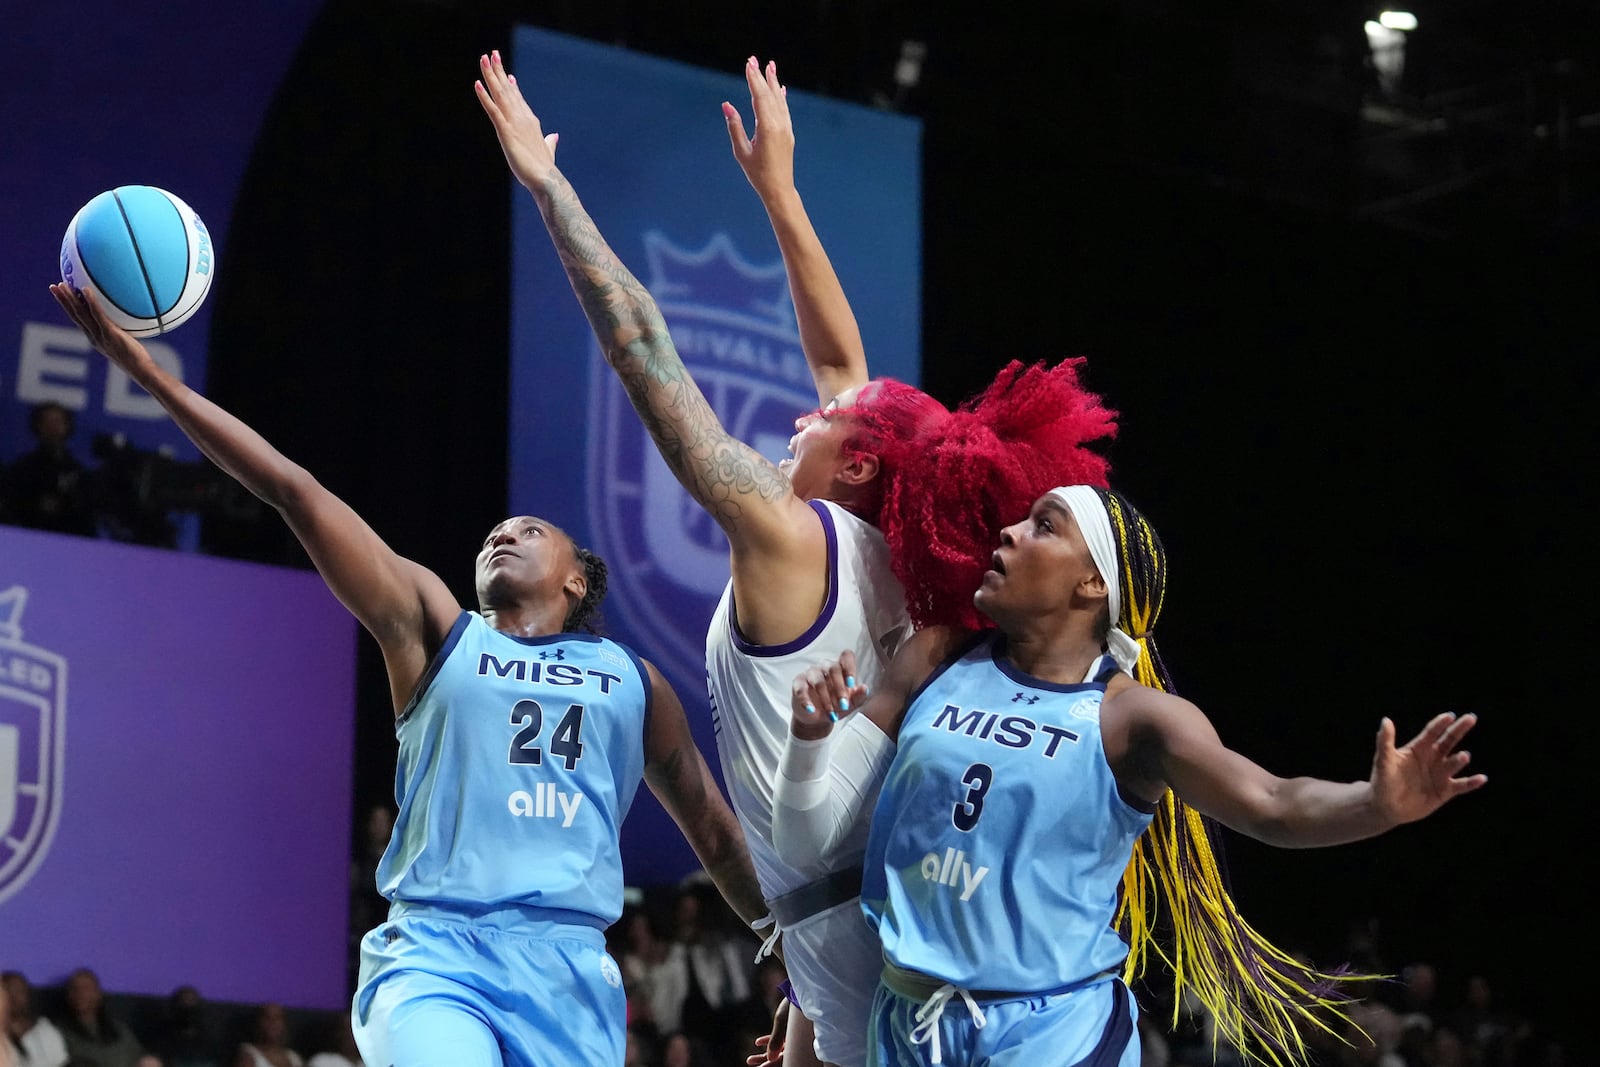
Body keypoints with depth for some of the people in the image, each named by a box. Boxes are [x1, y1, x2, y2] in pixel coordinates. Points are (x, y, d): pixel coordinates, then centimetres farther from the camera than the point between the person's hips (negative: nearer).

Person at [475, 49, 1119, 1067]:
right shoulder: (885, 553, 8)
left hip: (848, 928, -9)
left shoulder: (785, 536, -12)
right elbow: (839, 356, 20)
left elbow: (642, 346, -11)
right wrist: (779, 189, 24)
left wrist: (547, 182, -6)